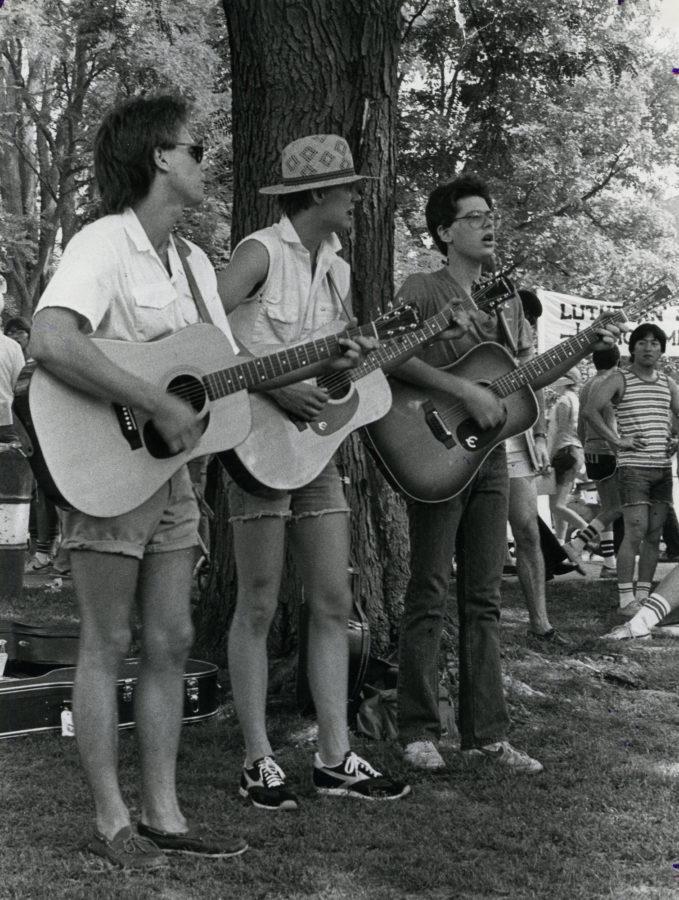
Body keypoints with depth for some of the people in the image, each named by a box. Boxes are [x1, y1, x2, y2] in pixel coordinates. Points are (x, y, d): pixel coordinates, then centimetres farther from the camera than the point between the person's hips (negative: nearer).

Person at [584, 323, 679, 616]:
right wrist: (617, 441, -15)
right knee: (635, 533, -12)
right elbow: (590, 410, -15)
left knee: (654, 535, 6)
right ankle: (626, 599, -9)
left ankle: (644, 595, 12)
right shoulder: (619, 379, -3)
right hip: (633, 467, -6)